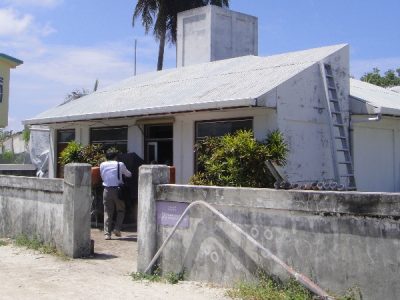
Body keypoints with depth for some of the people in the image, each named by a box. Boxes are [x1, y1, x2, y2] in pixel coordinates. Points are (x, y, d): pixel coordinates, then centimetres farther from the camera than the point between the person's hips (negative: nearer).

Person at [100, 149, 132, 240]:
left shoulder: (102, 165, 8)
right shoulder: (120, 164, 3)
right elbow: (128, 174, 17)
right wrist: (129, 173, 39)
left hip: (107, 190, 2)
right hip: (117, 190, -2)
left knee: (107, 212, 7)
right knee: (121, 210, 15)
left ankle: (107, 233, 2)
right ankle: (117, 228, 1)